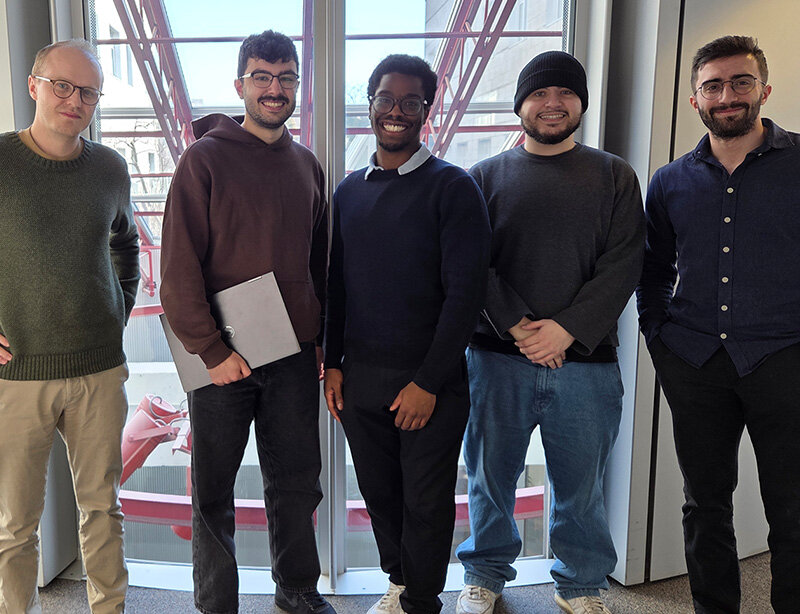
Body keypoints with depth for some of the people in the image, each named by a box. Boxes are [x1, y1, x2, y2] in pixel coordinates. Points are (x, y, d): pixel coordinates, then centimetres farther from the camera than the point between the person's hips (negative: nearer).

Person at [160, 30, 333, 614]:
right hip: (222, 357, -4)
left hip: (294, 355, 4)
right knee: (214, 490, 10)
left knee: (297, 483, 14)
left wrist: (322, 338, 10)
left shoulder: (308, 165, 10)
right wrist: (212, 350, -14)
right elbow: (178, 267, -10)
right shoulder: (205, 158, -6)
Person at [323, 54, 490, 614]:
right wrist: (333, 363, 8)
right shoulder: (350, 190, 10)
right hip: (360, 378, 5)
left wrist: (428, 383, -14)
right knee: (379, 493, 16)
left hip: (428, 381, -4)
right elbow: (337, 283, 14)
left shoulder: (452, 187, -8)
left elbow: (465, 292, -12)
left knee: (426, 502, 8)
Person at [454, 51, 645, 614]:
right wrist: (517, 326, -12)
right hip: (496, 358, 0)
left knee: (582, 486, 11)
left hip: (586, 360, 0)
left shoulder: (614, 177, 8)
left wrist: (568, 329, -14)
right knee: (491, 478, 12)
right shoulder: (486, 176, 8)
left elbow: (623, 265, -2)